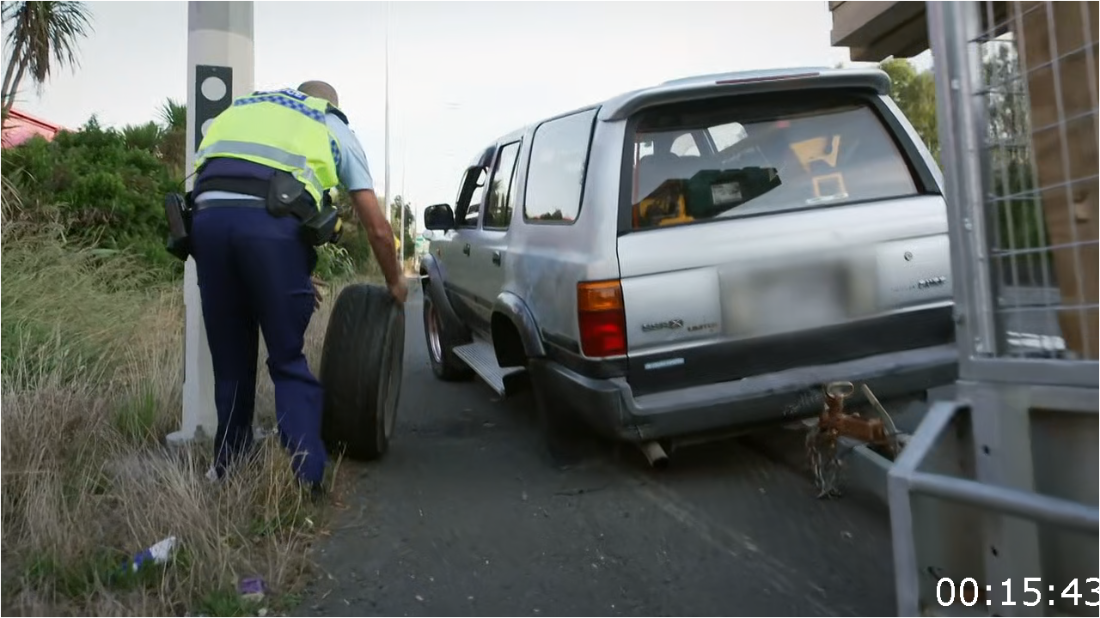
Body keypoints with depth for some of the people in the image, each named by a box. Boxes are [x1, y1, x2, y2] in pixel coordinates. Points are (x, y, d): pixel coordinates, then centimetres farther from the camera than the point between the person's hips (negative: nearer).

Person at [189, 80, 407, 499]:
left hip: (208, 214, 4)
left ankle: (228, 469, 29)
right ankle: (306, 479, 7)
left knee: (230, 360, 18)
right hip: (270, 221, -3)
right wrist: (395, 283, 36)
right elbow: (378, 229, 20)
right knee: (289, 362, 9)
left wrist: (296, 276, 36)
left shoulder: (241, 108, 36)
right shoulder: (335, 128, 26)